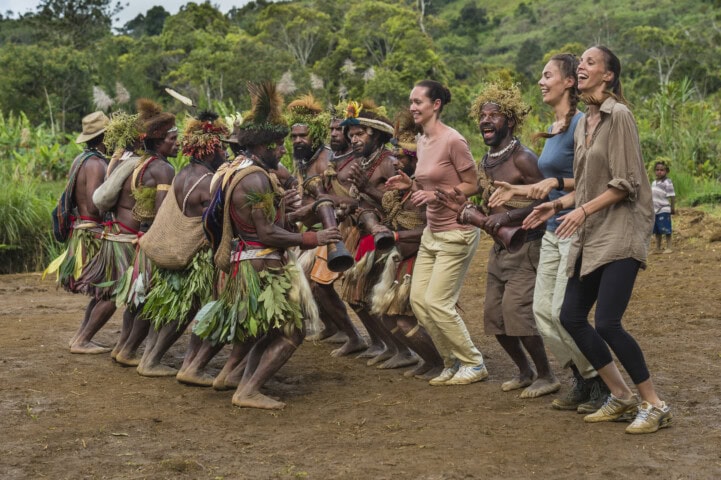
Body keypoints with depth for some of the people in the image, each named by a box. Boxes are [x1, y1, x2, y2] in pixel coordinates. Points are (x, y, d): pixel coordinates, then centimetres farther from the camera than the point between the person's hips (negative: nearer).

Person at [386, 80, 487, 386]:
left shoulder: (453, 140, -16)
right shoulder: (422, 141, 9)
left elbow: (472, 185, -12)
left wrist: (435, 194, -21)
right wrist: (410, 185, 1)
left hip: (456, 233, -9)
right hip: (431, 232, 9)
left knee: (437, 303, -8)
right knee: (418, 299, 6)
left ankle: (474, 364, 9)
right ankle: (452, 363, 20)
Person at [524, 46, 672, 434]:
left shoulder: (618, 116, -10)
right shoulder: (583, 123, 14)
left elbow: (625, 182, -14)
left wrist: (584, 210, -21)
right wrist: (558, 204, 9)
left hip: (619, 232, -9)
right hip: (590, 236, 9)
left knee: (607, 323, -14)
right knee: (571, 317, 6)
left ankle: (654, 405, 1)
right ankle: (621, 396, 18)